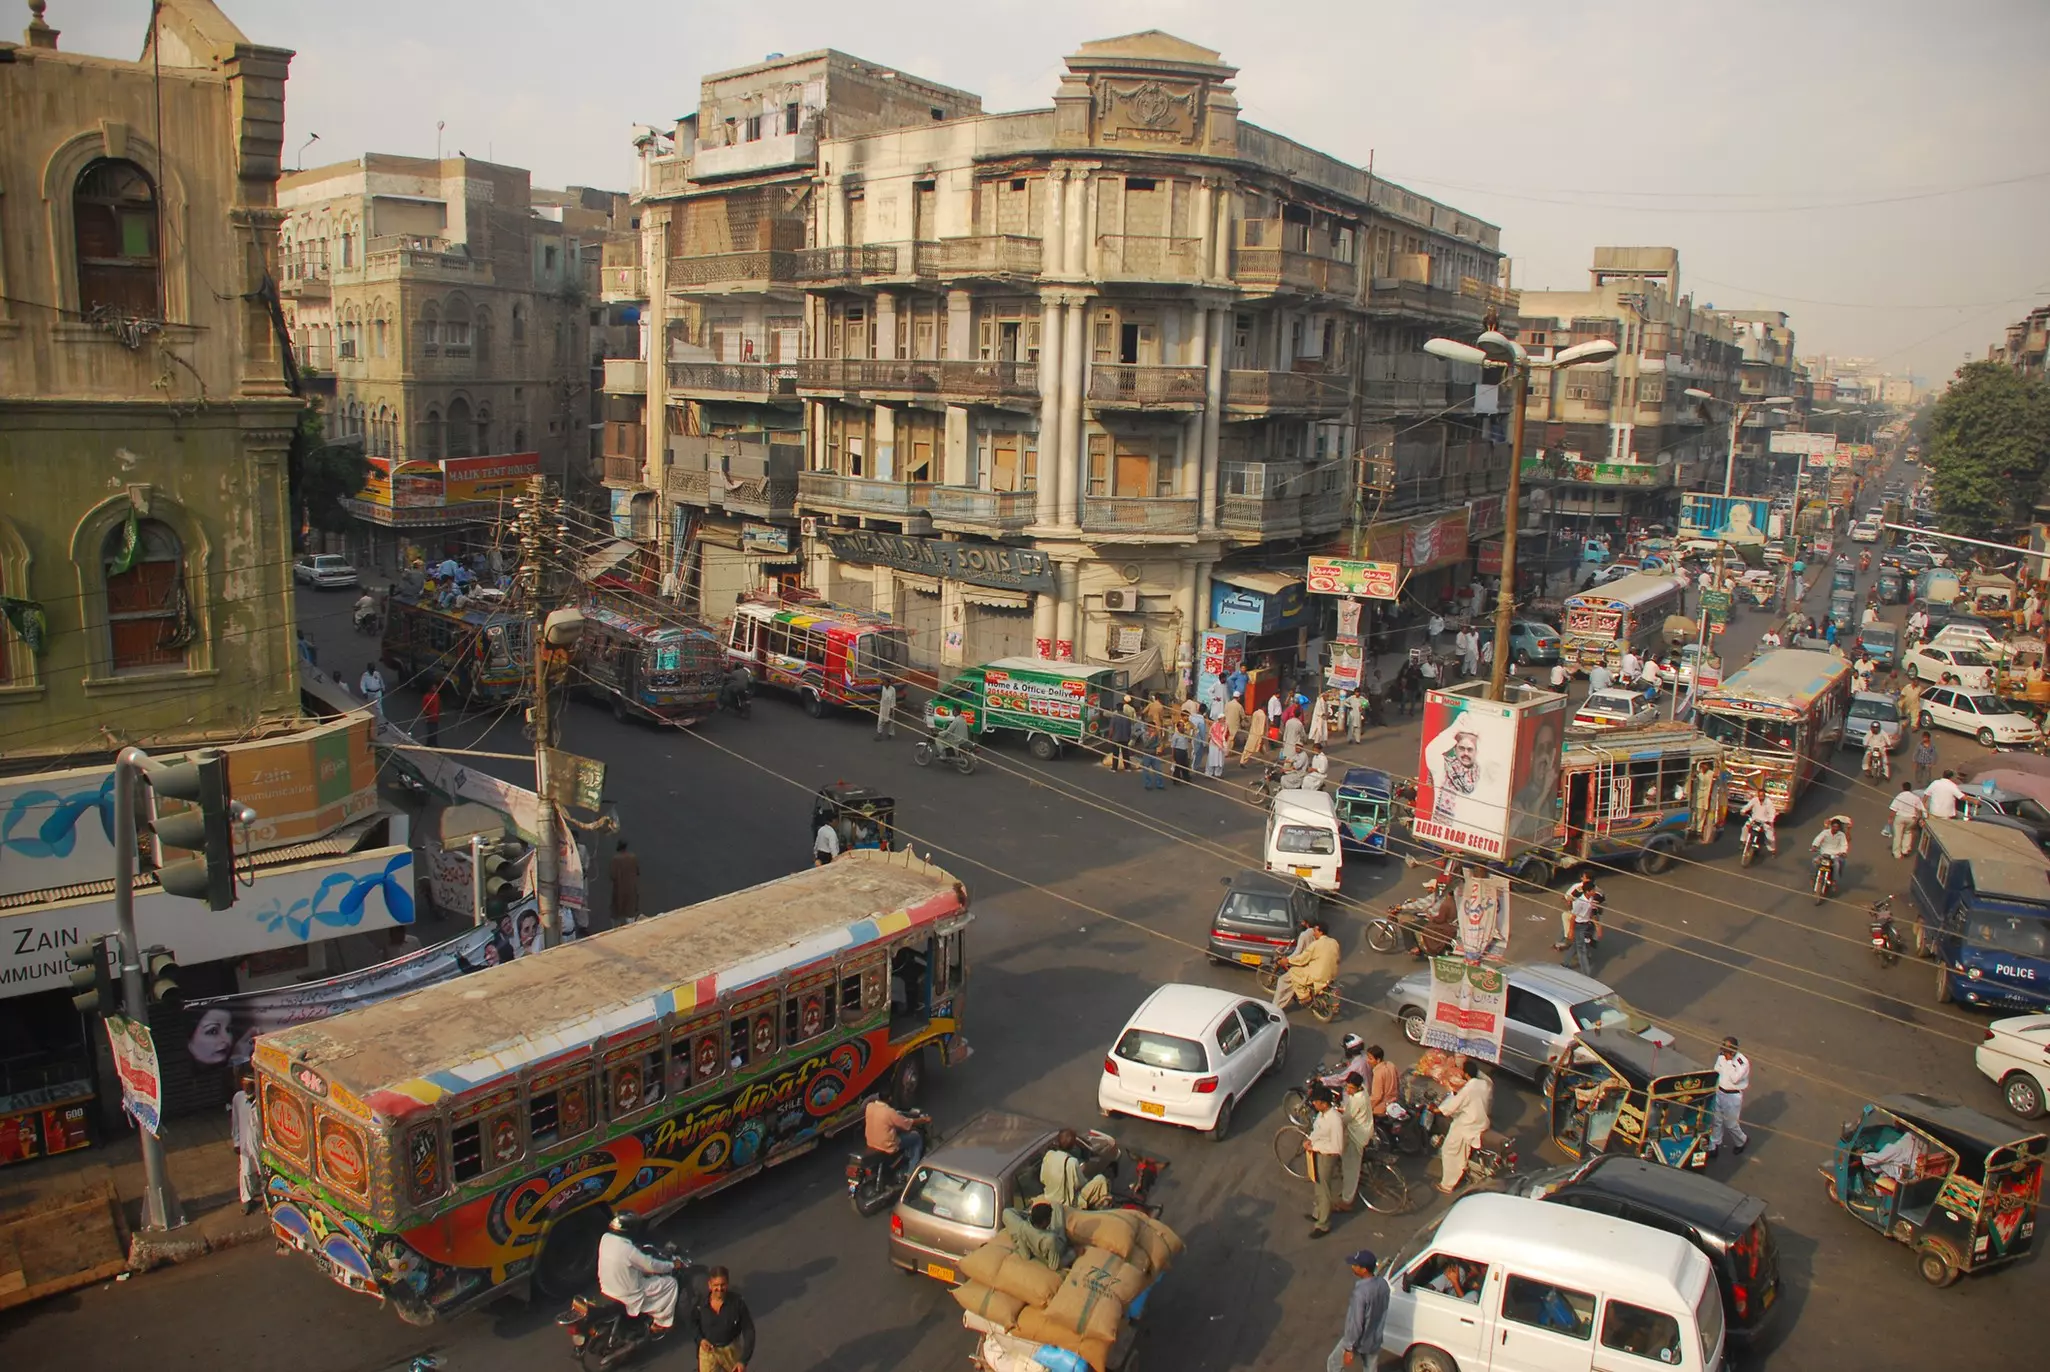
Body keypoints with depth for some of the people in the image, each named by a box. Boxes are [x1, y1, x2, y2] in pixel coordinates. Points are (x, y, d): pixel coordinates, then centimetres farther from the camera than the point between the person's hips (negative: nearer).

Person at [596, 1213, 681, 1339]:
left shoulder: (606, 1238, -10)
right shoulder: (628, 1249, -30)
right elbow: (652, 1265, -18)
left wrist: (638, 1249, 19)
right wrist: (672, 1265, -2)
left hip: (607, 1288, 8)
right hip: (627, 1295, -8)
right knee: (670, 1282, 3)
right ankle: (660, 1323, 16)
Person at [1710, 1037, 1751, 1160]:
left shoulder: (1743, 1062, -23)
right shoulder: (1721, 1056, -4)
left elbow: (1735, 1079, -29)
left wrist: (1729, 1062, -30)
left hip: (1733, 1096, -6)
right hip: (1719, 1092, 6)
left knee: (1730, 1123, 9)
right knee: (1716, 1121, 13)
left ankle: (1742, 1141, 38)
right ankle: (1713, 1147, 25)